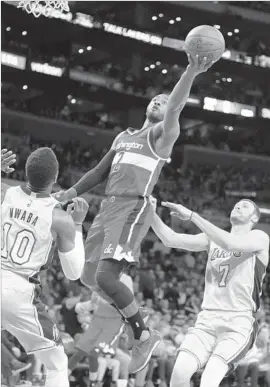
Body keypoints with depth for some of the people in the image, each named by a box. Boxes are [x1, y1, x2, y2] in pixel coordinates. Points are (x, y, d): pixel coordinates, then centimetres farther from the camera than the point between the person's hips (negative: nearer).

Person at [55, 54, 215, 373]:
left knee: (105, 277, -22)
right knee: (89, 278, 11)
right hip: (108, 207, 8)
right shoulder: (123, 137, 24)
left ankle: (144, 335, -8)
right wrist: (72, 192, 21)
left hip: (133, 209, -8)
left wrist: (190, 74, -37)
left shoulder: (163, 133, 2)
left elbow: (175, 108, -19)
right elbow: (101, 171, 31)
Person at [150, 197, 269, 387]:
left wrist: (192, 215, -21)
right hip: (207, 320, 4)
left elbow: (230, 243, -19)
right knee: (180, 372, -17)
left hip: (239, 323, -4)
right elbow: (171, 239, 7)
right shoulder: (213, 238, 17)